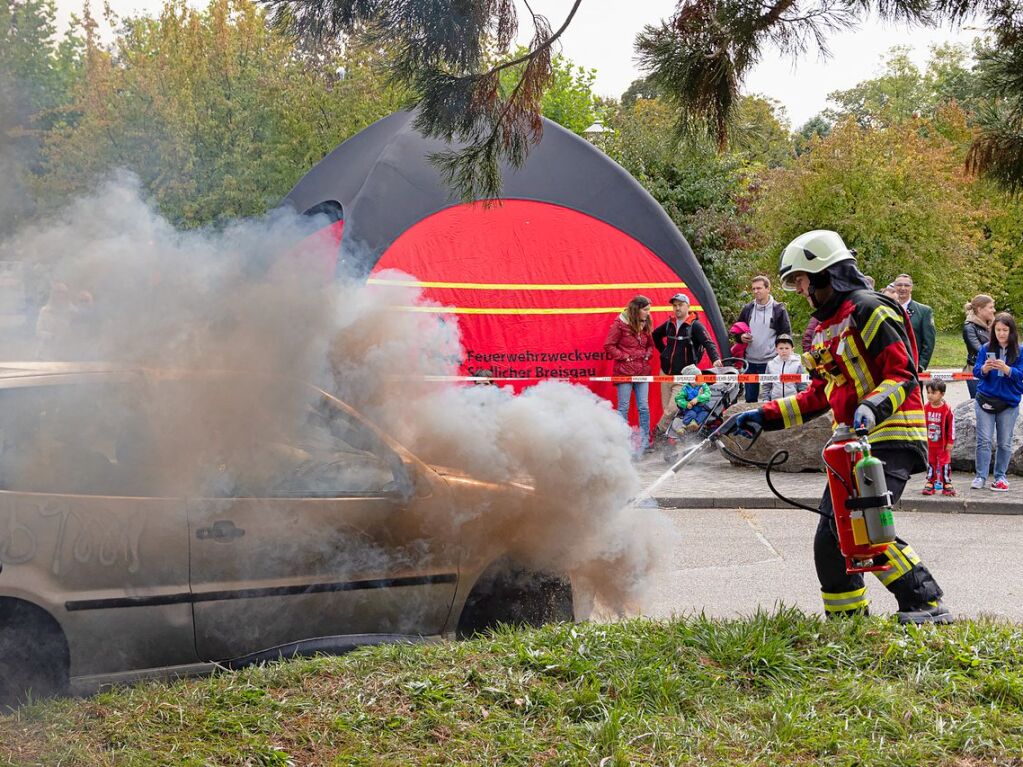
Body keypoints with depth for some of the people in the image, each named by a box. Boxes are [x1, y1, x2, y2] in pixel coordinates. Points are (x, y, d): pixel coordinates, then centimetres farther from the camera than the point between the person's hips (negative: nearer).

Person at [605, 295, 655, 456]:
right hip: (624, 371, -5)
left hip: (642, 370, 5)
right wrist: (625, 357, -12)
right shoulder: (620, 324, -7)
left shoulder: (645, 326, 11)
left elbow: (650, 345, 24)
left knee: (644, 407, 4)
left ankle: (645, 441, 11)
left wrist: (647, 355, 4)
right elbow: (608, 346, -8)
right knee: (624, 407, 0)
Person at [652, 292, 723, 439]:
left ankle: (660, 431, 3)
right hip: (666, 372, 5)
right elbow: (656, 335, 28)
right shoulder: (669, 324, 8)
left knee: (673, 408, -12)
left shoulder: (695, 325, -9)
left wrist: (715, 359, -37)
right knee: (666, 408, 6)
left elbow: (708, 343, -20)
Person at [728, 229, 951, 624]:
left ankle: (926, 604, -17)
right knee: (830, 539, 5)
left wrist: (873, 407, -32)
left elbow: (903, 374, -15)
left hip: (890, 437, -9)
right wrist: (764, 416, 19)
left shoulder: (869, 310, -9)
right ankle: (846, 617, 18)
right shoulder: (824, 328, 20)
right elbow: (819, 396, 25)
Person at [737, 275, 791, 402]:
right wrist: (741, 337, -4)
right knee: (750, 399, 11)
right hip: (750, 362, 4)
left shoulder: (779, 310, -4)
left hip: (770, 362, -4)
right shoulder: (747, 309, 8)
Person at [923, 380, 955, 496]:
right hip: (929, 443, 3)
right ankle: (930, 484, 18)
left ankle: (947, 484, 8)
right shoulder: (926, 407, -4)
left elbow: (951, 426, -8)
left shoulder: (946, 409, -14)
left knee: (945, 463, 2)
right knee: (930, 463, 10)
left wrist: (950, 442, -8)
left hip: (943, 444, -3)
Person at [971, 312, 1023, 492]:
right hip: (986, 400, 0)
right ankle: (980, 476, 3)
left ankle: (1000, 477, 16)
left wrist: (1006, 369, -27)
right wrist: (985, 368, -24)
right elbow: (976, 371, -1)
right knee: (984, 440, -3)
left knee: (1005, 442, 6)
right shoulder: (986, 349, 2)